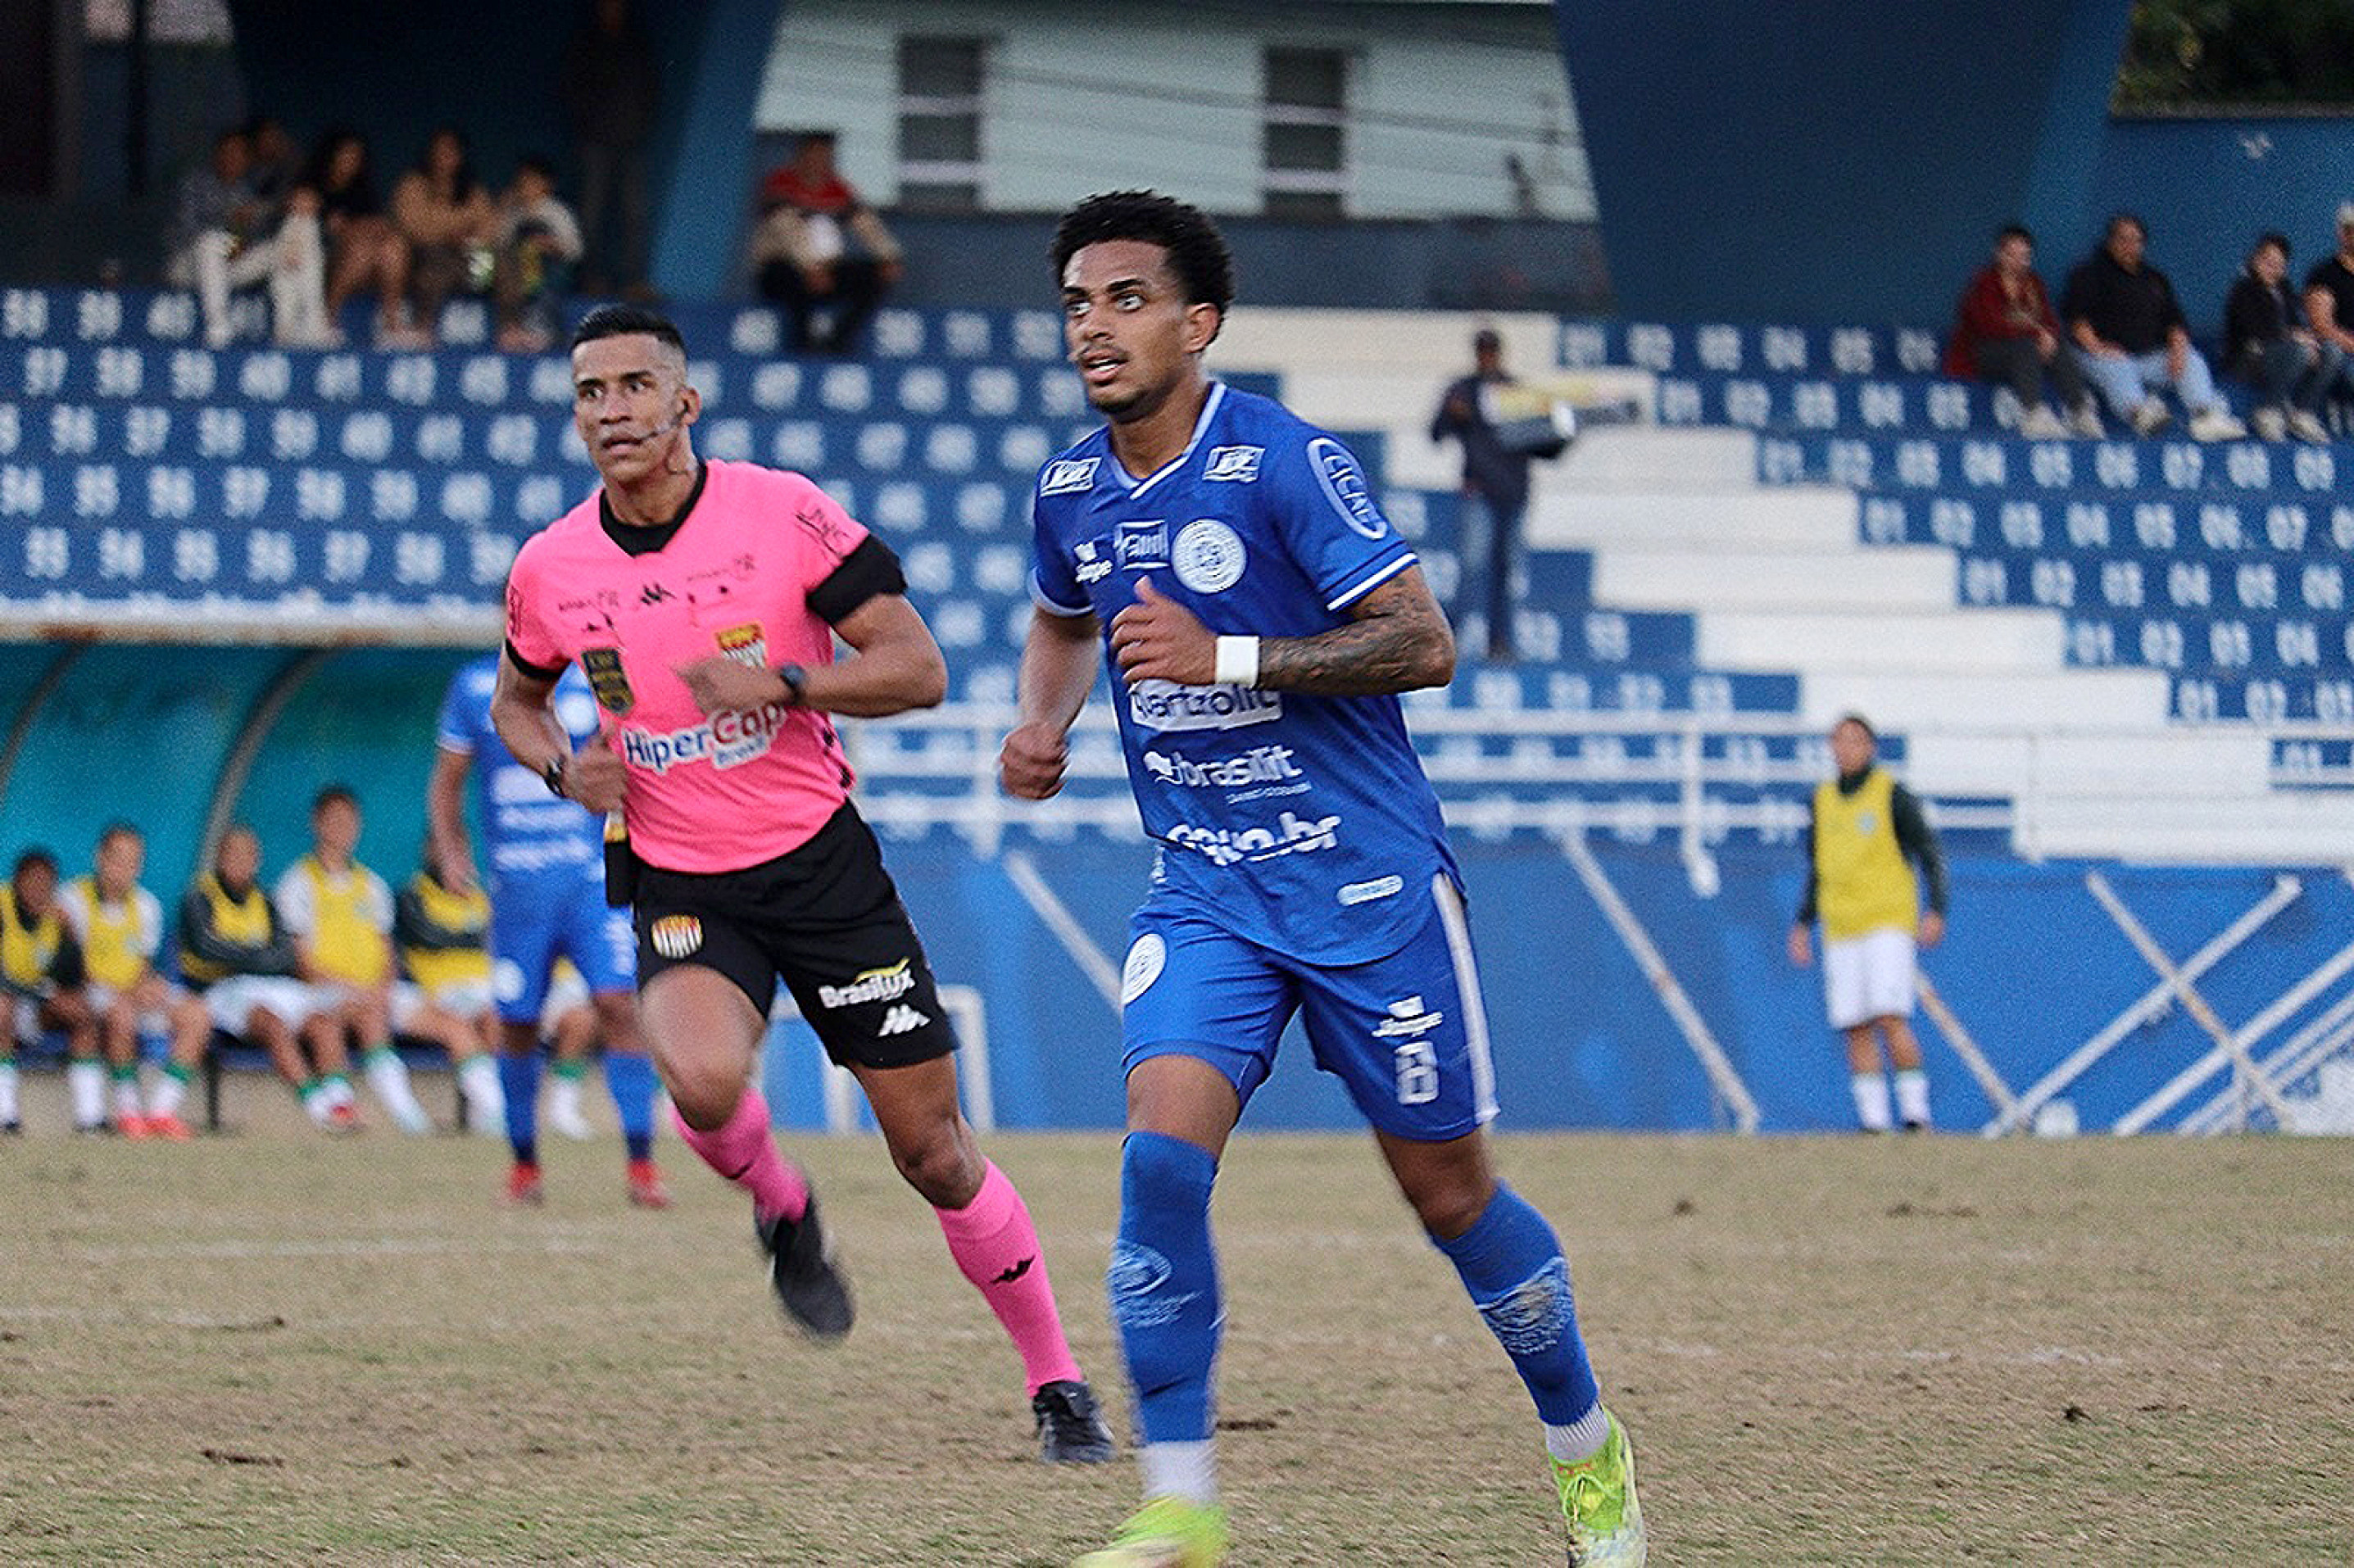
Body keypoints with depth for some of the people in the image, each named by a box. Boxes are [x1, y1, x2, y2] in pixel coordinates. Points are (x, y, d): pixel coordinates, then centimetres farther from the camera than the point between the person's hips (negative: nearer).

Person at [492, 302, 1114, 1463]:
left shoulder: (784, 514, -10)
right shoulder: (549, 568, 0)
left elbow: (917, 668, -9)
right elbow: (516, 701, 20)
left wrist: (781, 683, -23)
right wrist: (562, 767, -2)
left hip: (822, 864, -1)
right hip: (679, 886, 1)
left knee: (933, 1152, 1)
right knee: (702, 1078, -31)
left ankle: (1056, 1384, 17)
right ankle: (781, 1209, 4)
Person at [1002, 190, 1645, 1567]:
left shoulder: (1283, 462, -15)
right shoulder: (1072, 493, 4)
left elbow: (1423, 642, -18)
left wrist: (1226, 657, -26)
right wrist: (1044, 723, 7)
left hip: (1367, 882, -4)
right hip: (1205, 893, 4)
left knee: (1450, 1192, 5)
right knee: (1161, 1155, -17)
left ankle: (1590, 1452, 28)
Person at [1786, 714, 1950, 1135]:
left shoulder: (1893, 795, -3)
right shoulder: (1823, 801, 13)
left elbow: (1930, 855, -2)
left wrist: (1936, 913, -13)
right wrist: (1802, 924, 14)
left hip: (1889, 922, -5)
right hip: (1841, 930, 5)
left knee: (1890, 1018, -15)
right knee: (1857, 1028, 0)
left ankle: (1916, 1114, -10)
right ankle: (1873, 1120, 2)